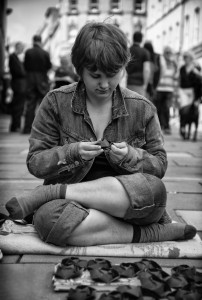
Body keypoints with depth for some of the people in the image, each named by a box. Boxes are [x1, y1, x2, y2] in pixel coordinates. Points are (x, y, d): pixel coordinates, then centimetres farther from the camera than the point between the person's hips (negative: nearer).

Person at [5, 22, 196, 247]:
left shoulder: (142, 108, 4)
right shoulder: (56, 102, 1)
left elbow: (160, 165, 7)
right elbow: (34, 163, 1)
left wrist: (131, 156, -14)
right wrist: (72, 152, -18)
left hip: (124, 201, 2)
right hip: (72, 204, -1)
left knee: (155, 189, -33)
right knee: (48, 217, -36)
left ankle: (49, 193, -19)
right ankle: (149, 233, -23)